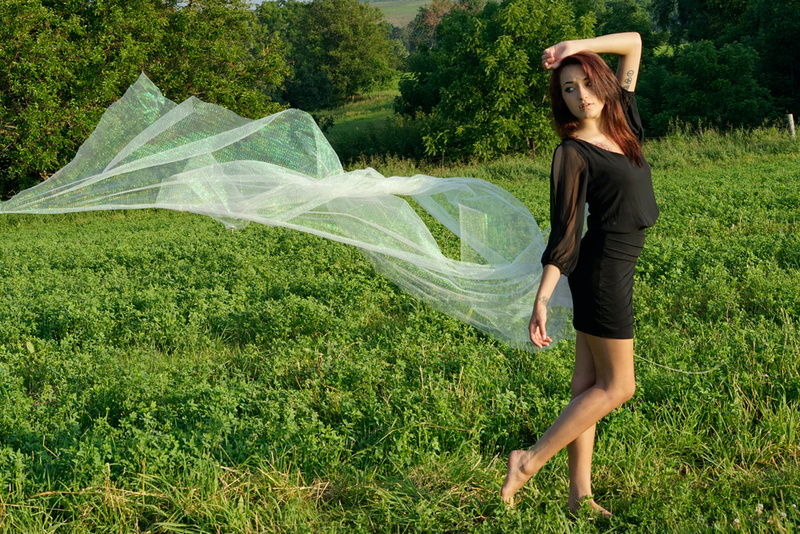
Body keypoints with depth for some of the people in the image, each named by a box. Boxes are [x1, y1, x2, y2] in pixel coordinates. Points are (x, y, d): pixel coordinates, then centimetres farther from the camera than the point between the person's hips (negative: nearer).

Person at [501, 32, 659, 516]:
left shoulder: (623, 119, 7)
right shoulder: (572, 153, -11)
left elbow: (633, 43, 13)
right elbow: (564, 232, -12)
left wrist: (579, 46, 0)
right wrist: (542, 298, -17)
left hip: (615, 269, 7)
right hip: (603, 267, -7)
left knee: (590, 383, 8)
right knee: (617, 386, -2)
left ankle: (580, 494, 14)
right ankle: (529, 462, 3)